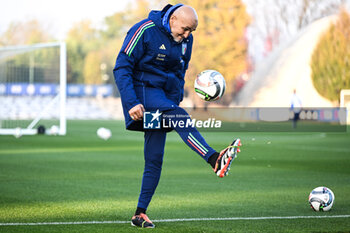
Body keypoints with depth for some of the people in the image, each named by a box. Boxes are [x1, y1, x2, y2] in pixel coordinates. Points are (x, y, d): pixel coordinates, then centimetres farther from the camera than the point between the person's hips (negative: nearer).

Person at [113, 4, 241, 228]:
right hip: (143, 90, -7)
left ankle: (140, 213, 6)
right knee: (179, 117, -33)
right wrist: (131, 103, -22)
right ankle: (215, 160, -50)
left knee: (155, 157, 0)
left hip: (164, 95, 7)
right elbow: (122, 68, -13)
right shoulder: (144, 31, -12)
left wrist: (174, 100, 9)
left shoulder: (186, 40, 9)